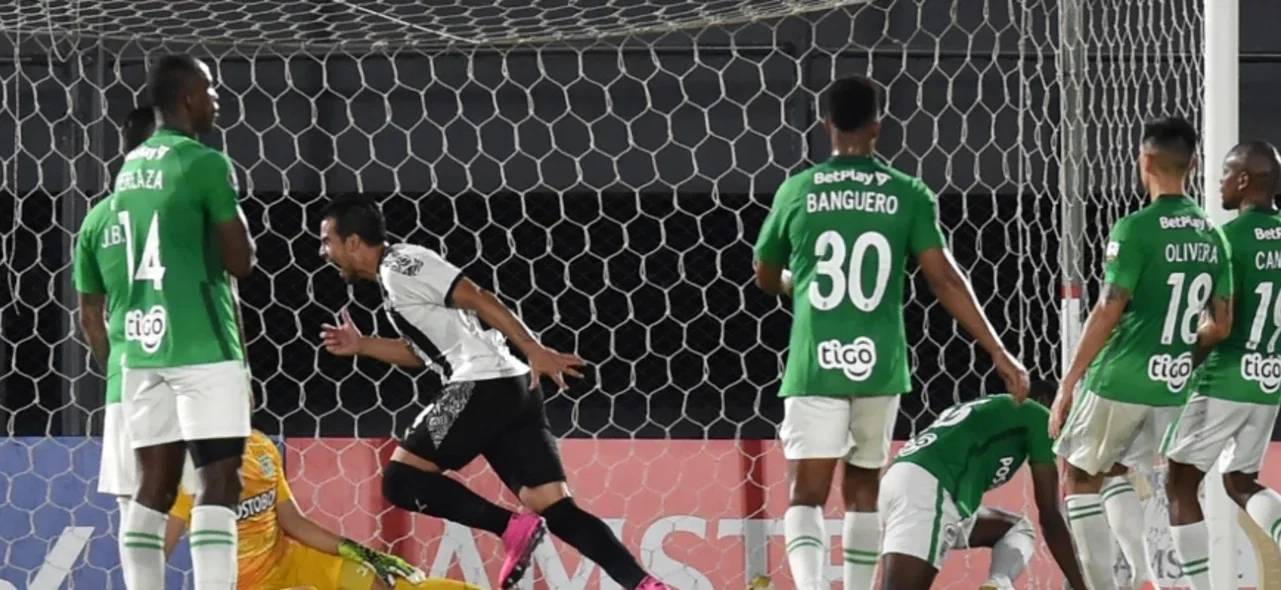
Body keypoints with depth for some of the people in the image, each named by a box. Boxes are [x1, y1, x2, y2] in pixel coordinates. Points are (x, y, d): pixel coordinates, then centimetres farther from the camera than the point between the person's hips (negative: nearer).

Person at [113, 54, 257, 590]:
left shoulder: (131, 168, 14)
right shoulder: (206, 164, -10)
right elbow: (241, 261, -9)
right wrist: (235, 241, 10)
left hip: (142, 343, 7)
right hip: (201, 345, -7)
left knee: (154, 483, 7)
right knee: (219, 481, -8)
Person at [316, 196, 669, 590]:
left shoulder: (399, 265, -5)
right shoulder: (397, 275, 24)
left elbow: (477, 299, -14)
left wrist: (535, 352, -20)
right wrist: (361, 346, 29)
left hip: (483, 386, -9)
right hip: (512, 391, 9)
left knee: (402, 479, -4)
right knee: (556, 509, 0)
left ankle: (512, 528, -13)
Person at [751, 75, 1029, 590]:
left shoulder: (798, 191, 2)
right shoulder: (907, 195, 0)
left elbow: (766, 278, 16)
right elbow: (945, 280, -5)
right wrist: (999, 354, -2)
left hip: (815, 364, -1)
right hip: (878, 365, 1)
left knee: (806, 494, -5)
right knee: (863, 488, 16)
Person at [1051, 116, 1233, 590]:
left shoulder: (1135, 230, -14)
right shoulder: (1211, 235, 6)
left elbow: (1107, 313, -15)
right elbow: (1222, 322, 10)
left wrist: (1067, 385, -9)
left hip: (1119, 381, -6)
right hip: (1170, 387, 6)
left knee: (1080, 478, 8)